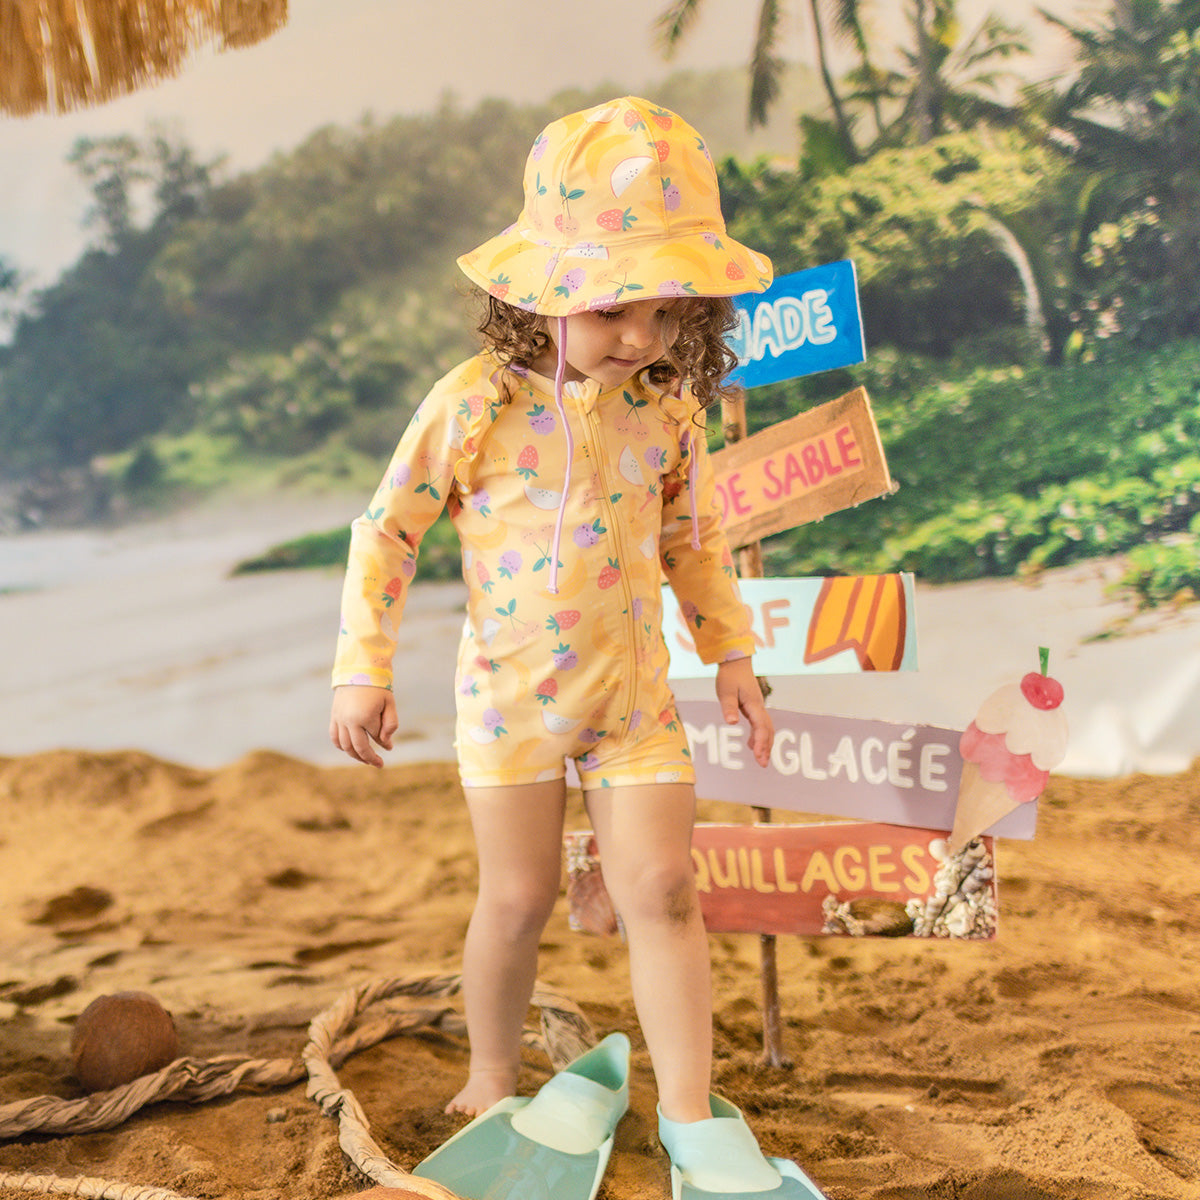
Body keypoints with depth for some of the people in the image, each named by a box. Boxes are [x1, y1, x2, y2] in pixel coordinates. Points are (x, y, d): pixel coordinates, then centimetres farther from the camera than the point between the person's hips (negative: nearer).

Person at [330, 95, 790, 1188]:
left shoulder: (667, 407, -4)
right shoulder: (475, 403, -14)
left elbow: (696, 538, 12)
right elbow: (389, 528, -5)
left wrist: (732, 657, 11)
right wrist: (364, 668, -8)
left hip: (637, 695, 2)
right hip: (512, 695, -2)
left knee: (664, 893, -2)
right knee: (520, 894, 7)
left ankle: (690, 1121, 6)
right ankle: (493, 1079, 31)